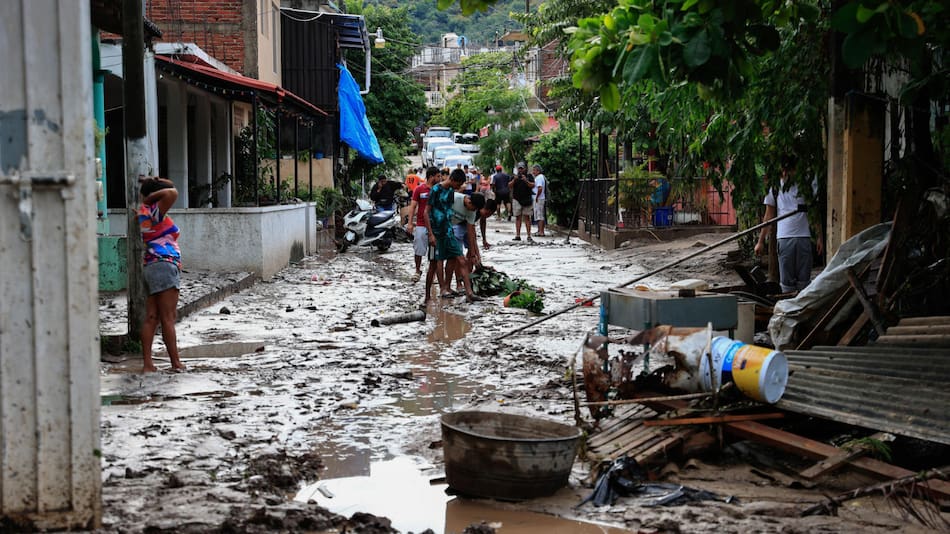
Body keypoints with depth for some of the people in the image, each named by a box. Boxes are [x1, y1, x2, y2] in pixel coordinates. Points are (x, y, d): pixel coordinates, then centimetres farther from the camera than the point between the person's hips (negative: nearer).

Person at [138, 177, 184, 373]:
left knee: (152, 318, 5)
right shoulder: (154, 212, -9)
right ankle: (176, 363, -1)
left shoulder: (146, 212, 18)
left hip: (152, 267, 10)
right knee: (168, 318, -6)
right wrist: (150, 197, -12)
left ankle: (147, 363, 2)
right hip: (164, 265, -10)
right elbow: (172, 194, -25)